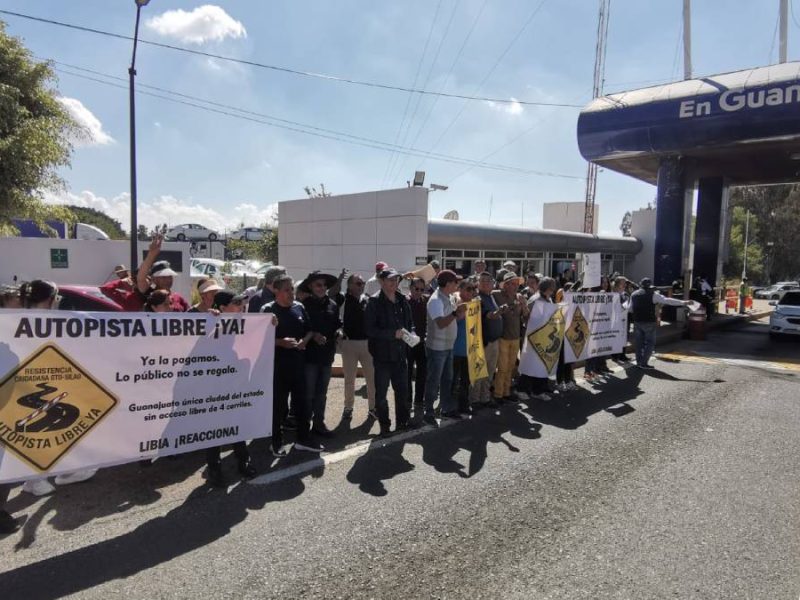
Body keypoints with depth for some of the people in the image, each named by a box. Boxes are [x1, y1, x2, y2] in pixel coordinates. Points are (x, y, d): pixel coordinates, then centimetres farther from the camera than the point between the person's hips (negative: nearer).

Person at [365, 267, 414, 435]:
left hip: (400, 352, 5)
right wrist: (393, 334, -21)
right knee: (381, 392, 6)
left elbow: (410, 322, 16)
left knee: (402, 389, 14)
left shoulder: (402, 300, 8)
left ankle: (403, 420, 30)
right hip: (382, 354, -5)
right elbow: (370, 329, -15)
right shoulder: (375, 302, -9)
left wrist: (412, 334, -5)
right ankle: (384, 425, 19)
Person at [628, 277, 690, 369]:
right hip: (649, 323, -4)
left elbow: (629, 309, 12)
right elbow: (666, 300, -12)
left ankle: (639, 362, 17)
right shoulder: (653, 294, -6)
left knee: (639, 342, 13)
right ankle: (644, 363, -1)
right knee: (650, 342, 4)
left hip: (637, 322, 5)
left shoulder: (634, 294, 8)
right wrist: (682, 302, -9)